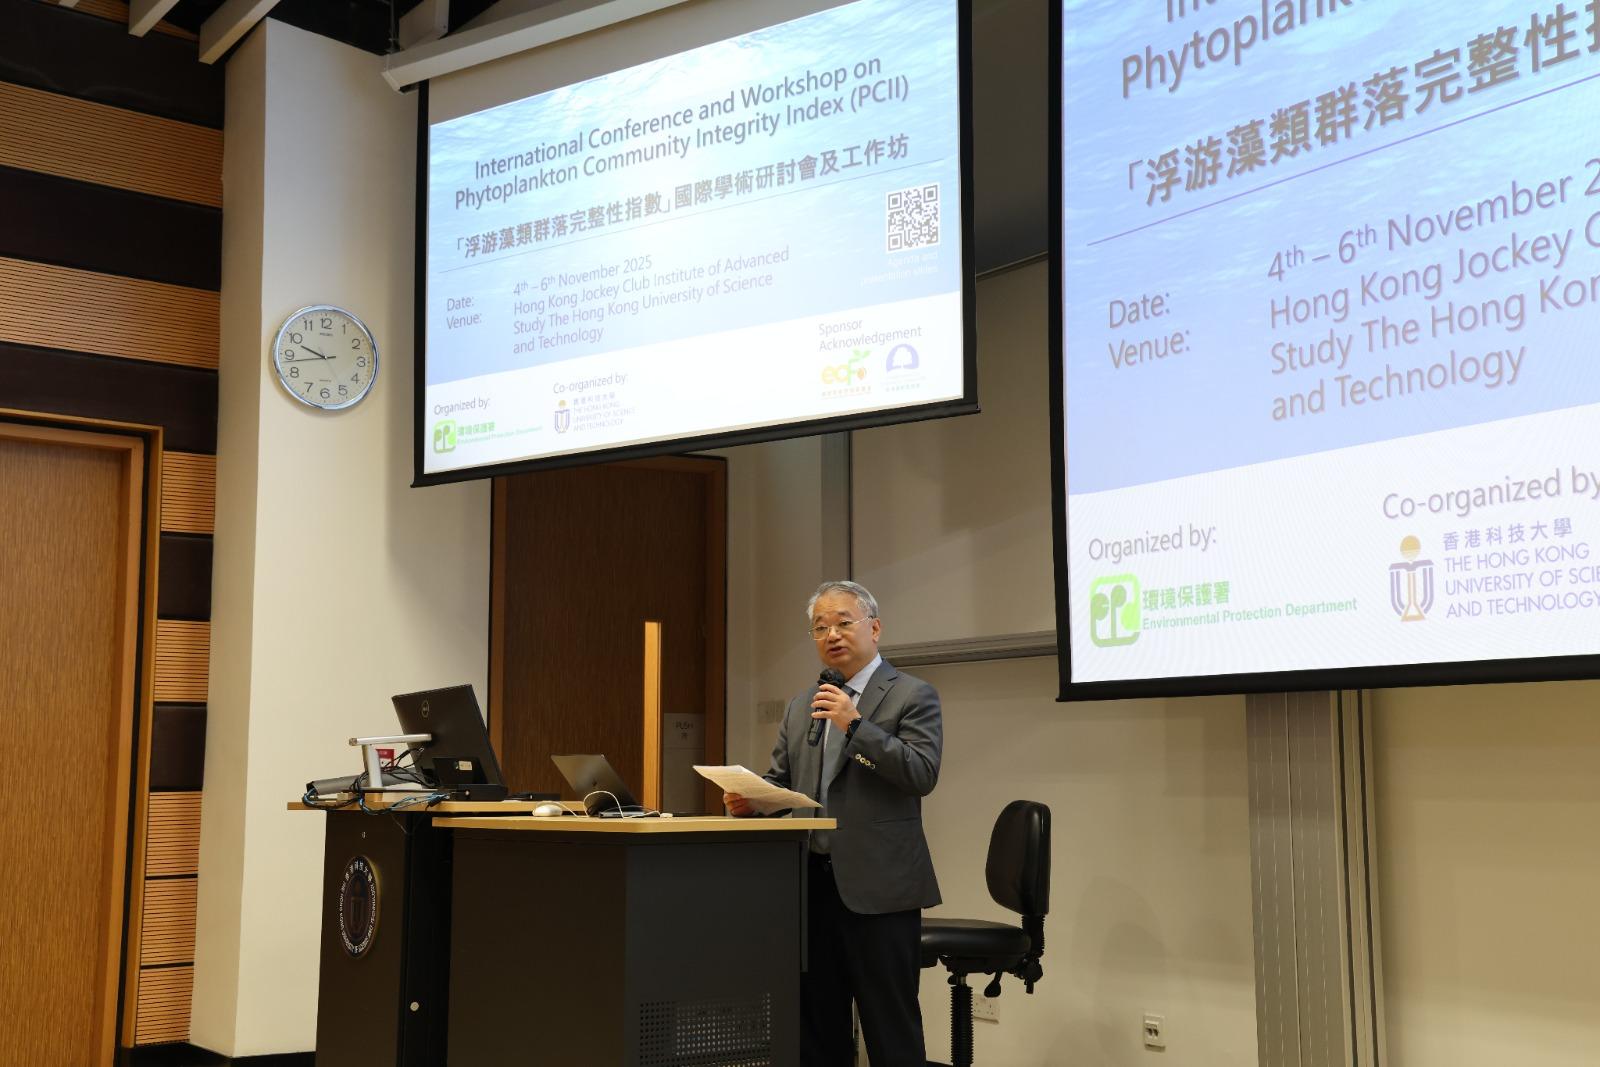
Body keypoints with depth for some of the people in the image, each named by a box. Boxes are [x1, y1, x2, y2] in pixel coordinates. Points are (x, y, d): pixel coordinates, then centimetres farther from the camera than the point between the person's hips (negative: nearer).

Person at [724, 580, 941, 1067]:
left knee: (891, 1027, -1)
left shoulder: (913, 695, -2)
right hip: (812, 881, 6)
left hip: (876, 885, -6)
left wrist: (855, 725, -20)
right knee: (816, 1023, 12)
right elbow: (780, 780, 17)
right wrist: (748, 799, -5)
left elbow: (923, 774, -14)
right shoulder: (801, 706, 16)